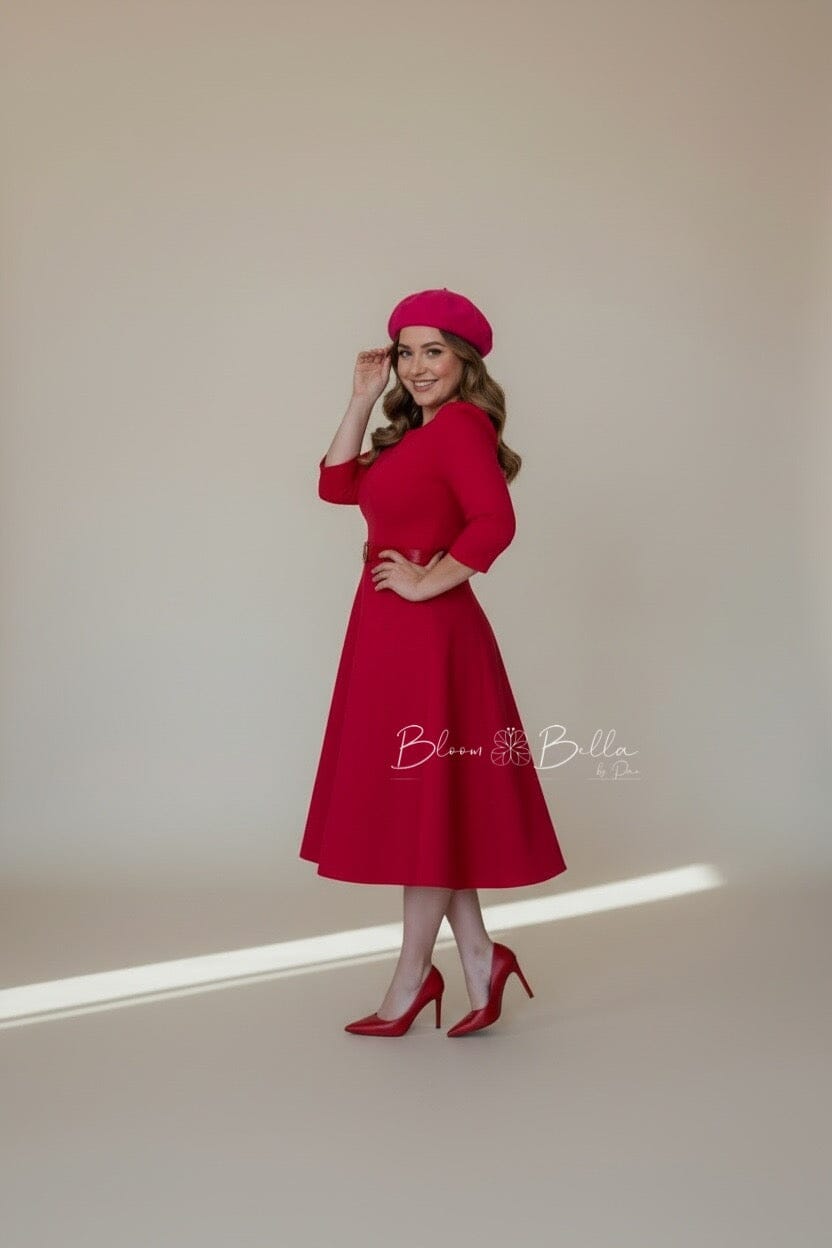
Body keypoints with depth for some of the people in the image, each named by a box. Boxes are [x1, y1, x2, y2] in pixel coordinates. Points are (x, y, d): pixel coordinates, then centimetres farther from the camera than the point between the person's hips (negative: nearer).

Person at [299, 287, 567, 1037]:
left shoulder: (460, 424, -13)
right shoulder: (416, 433, 16)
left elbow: (495, 522, -27)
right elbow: (337, 485, 13)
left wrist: (427, 582, -18)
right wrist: (362, 400, 9)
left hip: (427, 636, -10)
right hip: (390, 635, 10)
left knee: (425, 800, 0)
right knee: (425, 803, 12)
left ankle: (413, 978, 13)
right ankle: (478, 959, 20)